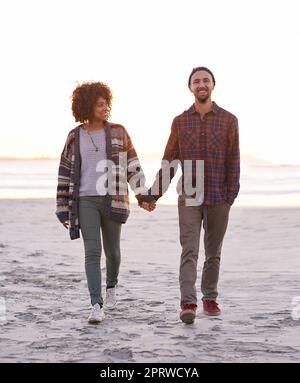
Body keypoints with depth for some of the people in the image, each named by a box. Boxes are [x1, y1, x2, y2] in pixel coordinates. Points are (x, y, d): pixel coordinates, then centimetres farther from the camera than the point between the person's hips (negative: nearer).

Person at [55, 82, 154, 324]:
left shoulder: (118, 132, 4)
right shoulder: (75, 137, 4)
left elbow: (133, 166, 6)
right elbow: (65, 174, 7)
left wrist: (143, 195, -2)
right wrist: (63, 209, 5)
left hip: (113, 200, 1)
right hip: (85, 201, -1)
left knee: (112, 250, 11)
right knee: (93, 252, -11)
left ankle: (112, 286, 41)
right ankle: (97, 306, -14)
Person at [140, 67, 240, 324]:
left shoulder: (228, 120, 4)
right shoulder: (180, 122, 7)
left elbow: (233, 161, 1)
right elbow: (169, 162, 10)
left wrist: (232, 194, -9)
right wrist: (153, 195, 5)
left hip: (218, 198, 0)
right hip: (189, 198, 0)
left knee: (213, 253, 9)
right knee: (189, 252, -9)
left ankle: (210, 298, 22)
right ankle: (188, 304, -14)